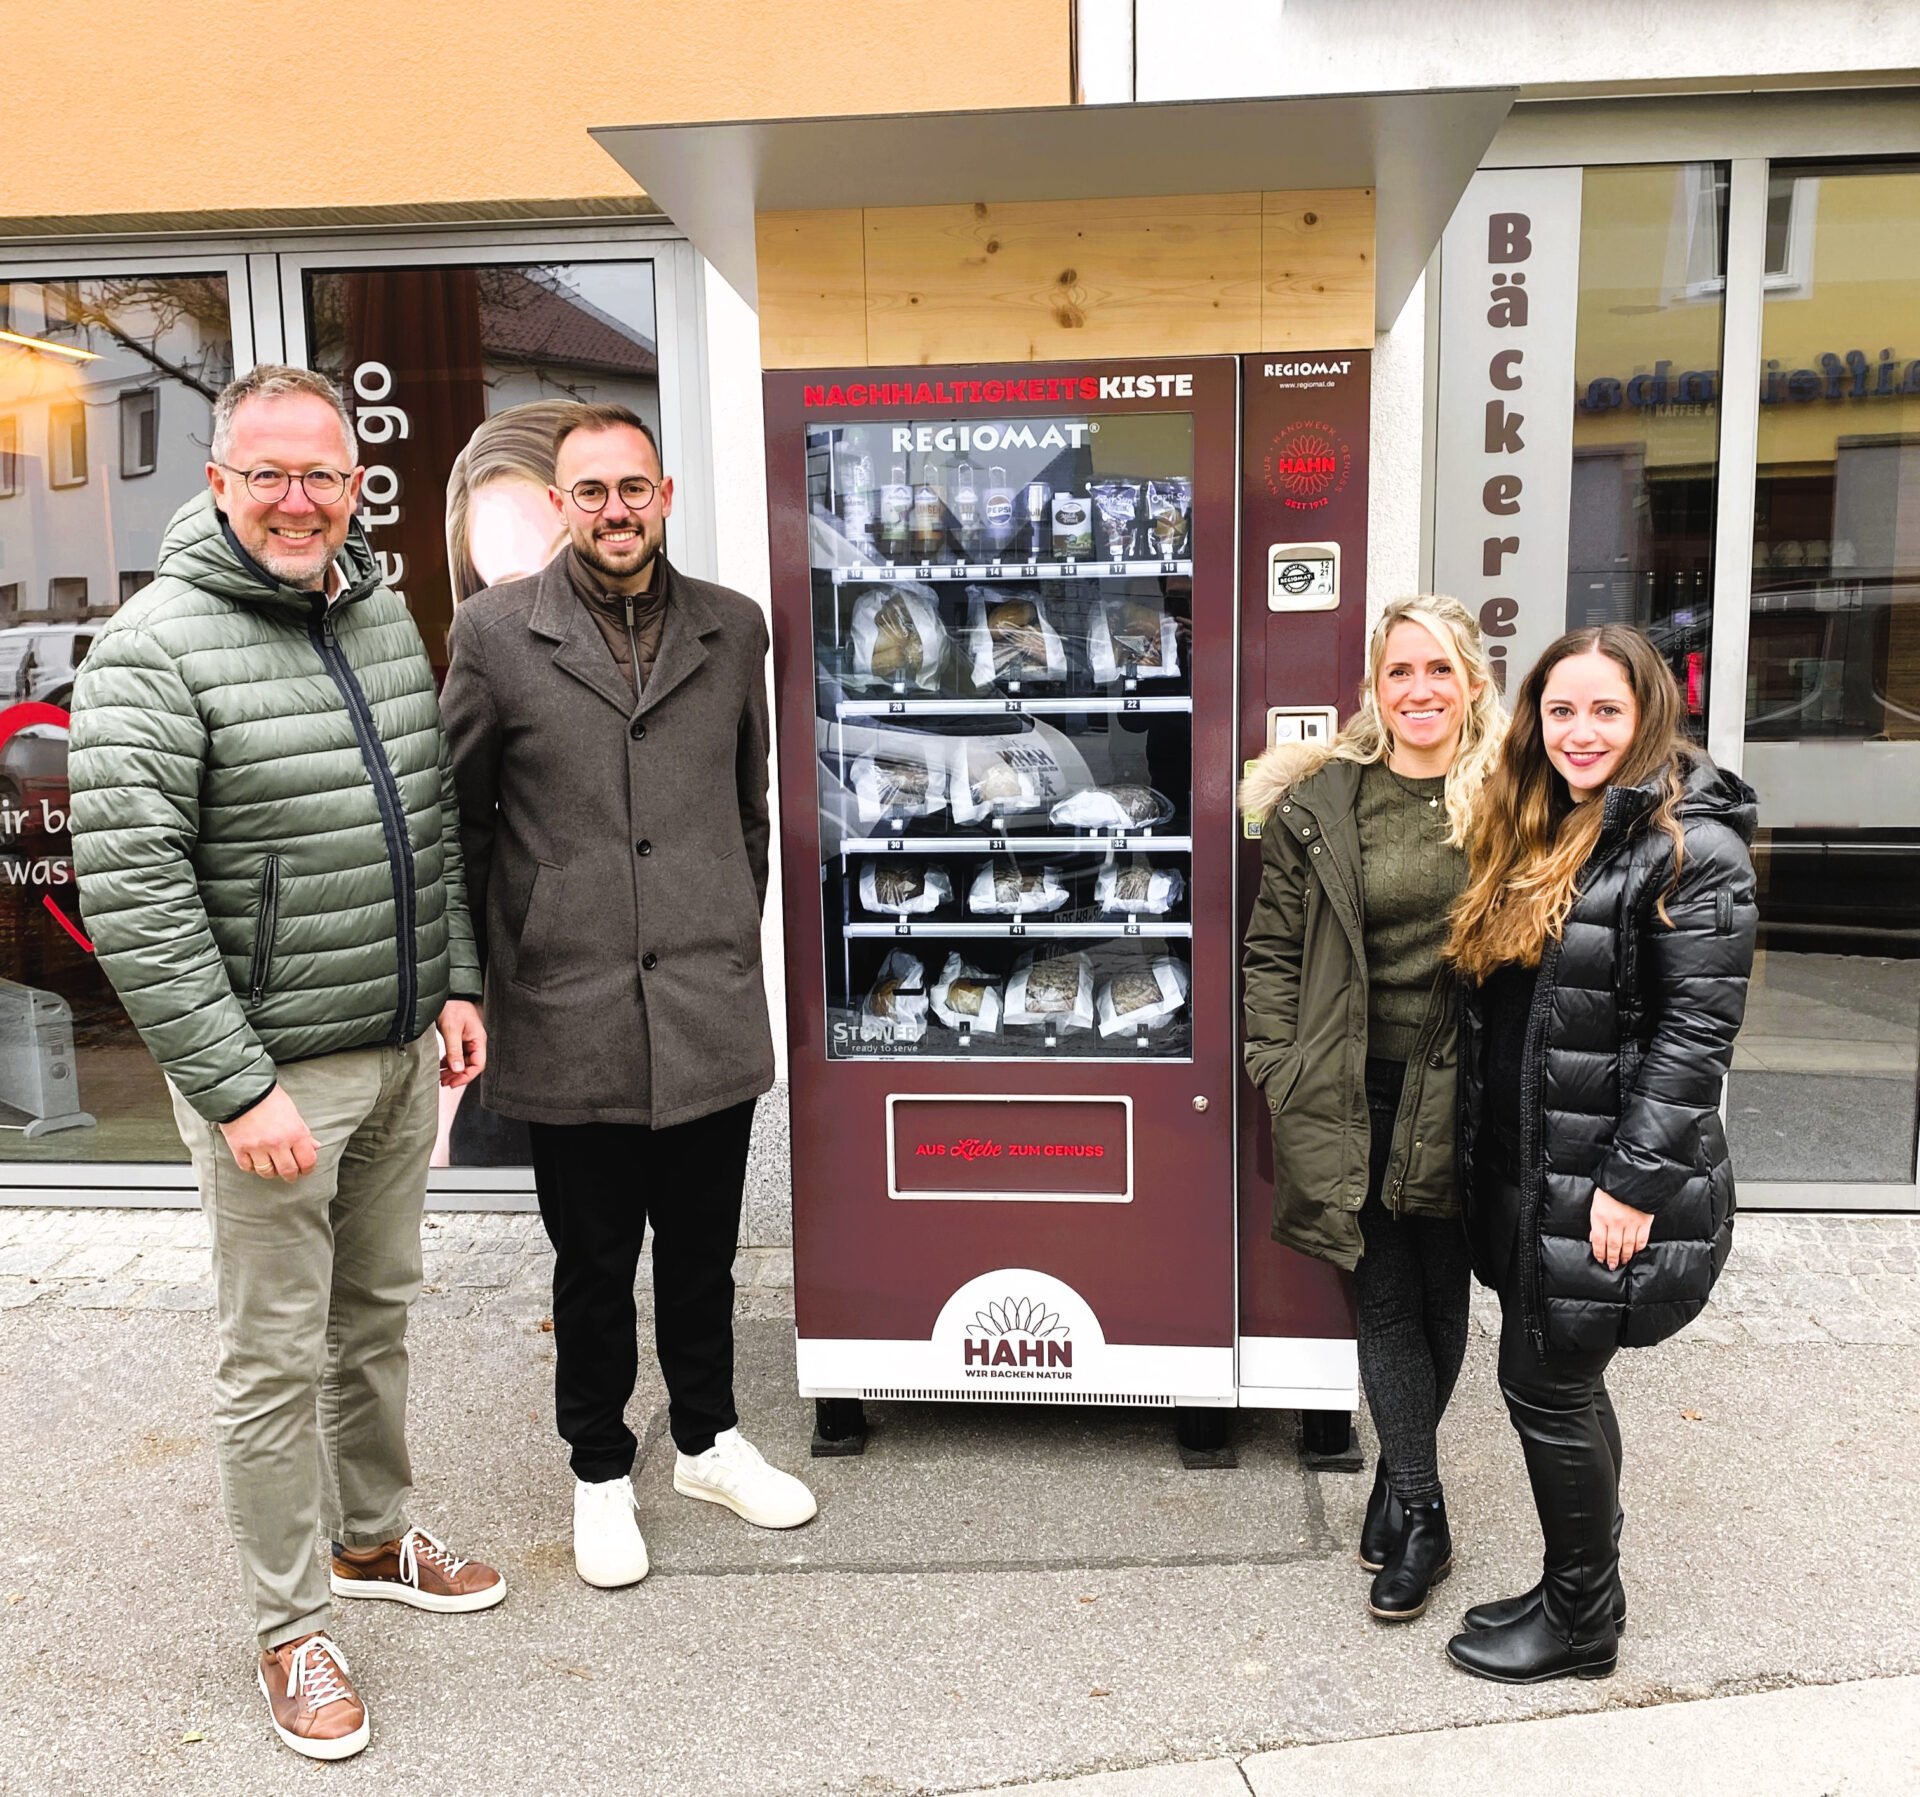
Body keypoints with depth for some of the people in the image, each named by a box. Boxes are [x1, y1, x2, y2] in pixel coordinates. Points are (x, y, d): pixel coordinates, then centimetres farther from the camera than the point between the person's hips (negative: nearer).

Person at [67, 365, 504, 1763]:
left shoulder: (384, 615, 7)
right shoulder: (155, 650, -15)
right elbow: (132, 898, -19)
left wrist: (456, 982, 10)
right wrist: (236, 1090, -20)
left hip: (402, 1054, 7)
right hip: (273, 1070, -6)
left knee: (381, 1312, 21)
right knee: (279, 1356, 6)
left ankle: (376, 1539, 41)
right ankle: (291, 1624, 25)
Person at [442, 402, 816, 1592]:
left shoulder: (733, 629, 6)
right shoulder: (495, 633, -2)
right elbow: (456, 816, 4)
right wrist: (480, 977, 4)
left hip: (712, 1014, 2)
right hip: (570, 1025, -2)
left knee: (703, 1249, 16)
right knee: (594, 1263, 12)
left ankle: (709, 1439, 38)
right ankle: (601, 1471, 33)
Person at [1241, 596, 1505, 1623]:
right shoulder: (1318, 803, -1)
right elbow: (1273, 951, 2)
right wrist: (1284, 1077, -5)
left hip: (1463, 1096, 0)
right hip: (1354, 1095, 0)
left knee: (1443, 1294, 14)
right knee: (1385, 1298, 6)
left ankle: (1399, 1477, 35)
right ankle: (1420, 1516, 18)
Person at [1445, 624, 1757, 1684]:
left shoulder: (1692, 848, -13)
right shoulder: (1536, 836, 11)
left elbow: (1696, 1032, -18)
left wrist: (1636, 1182, -19)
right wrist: (1484, 1164, 15)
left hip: (1607, 1183, -7)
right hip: (1522, 1172, 8)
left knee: (1547, 1387, 2)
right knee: (1561, 1386, 17)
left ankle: (1582, 1625, 22)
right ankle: (1571, 1592, 34)